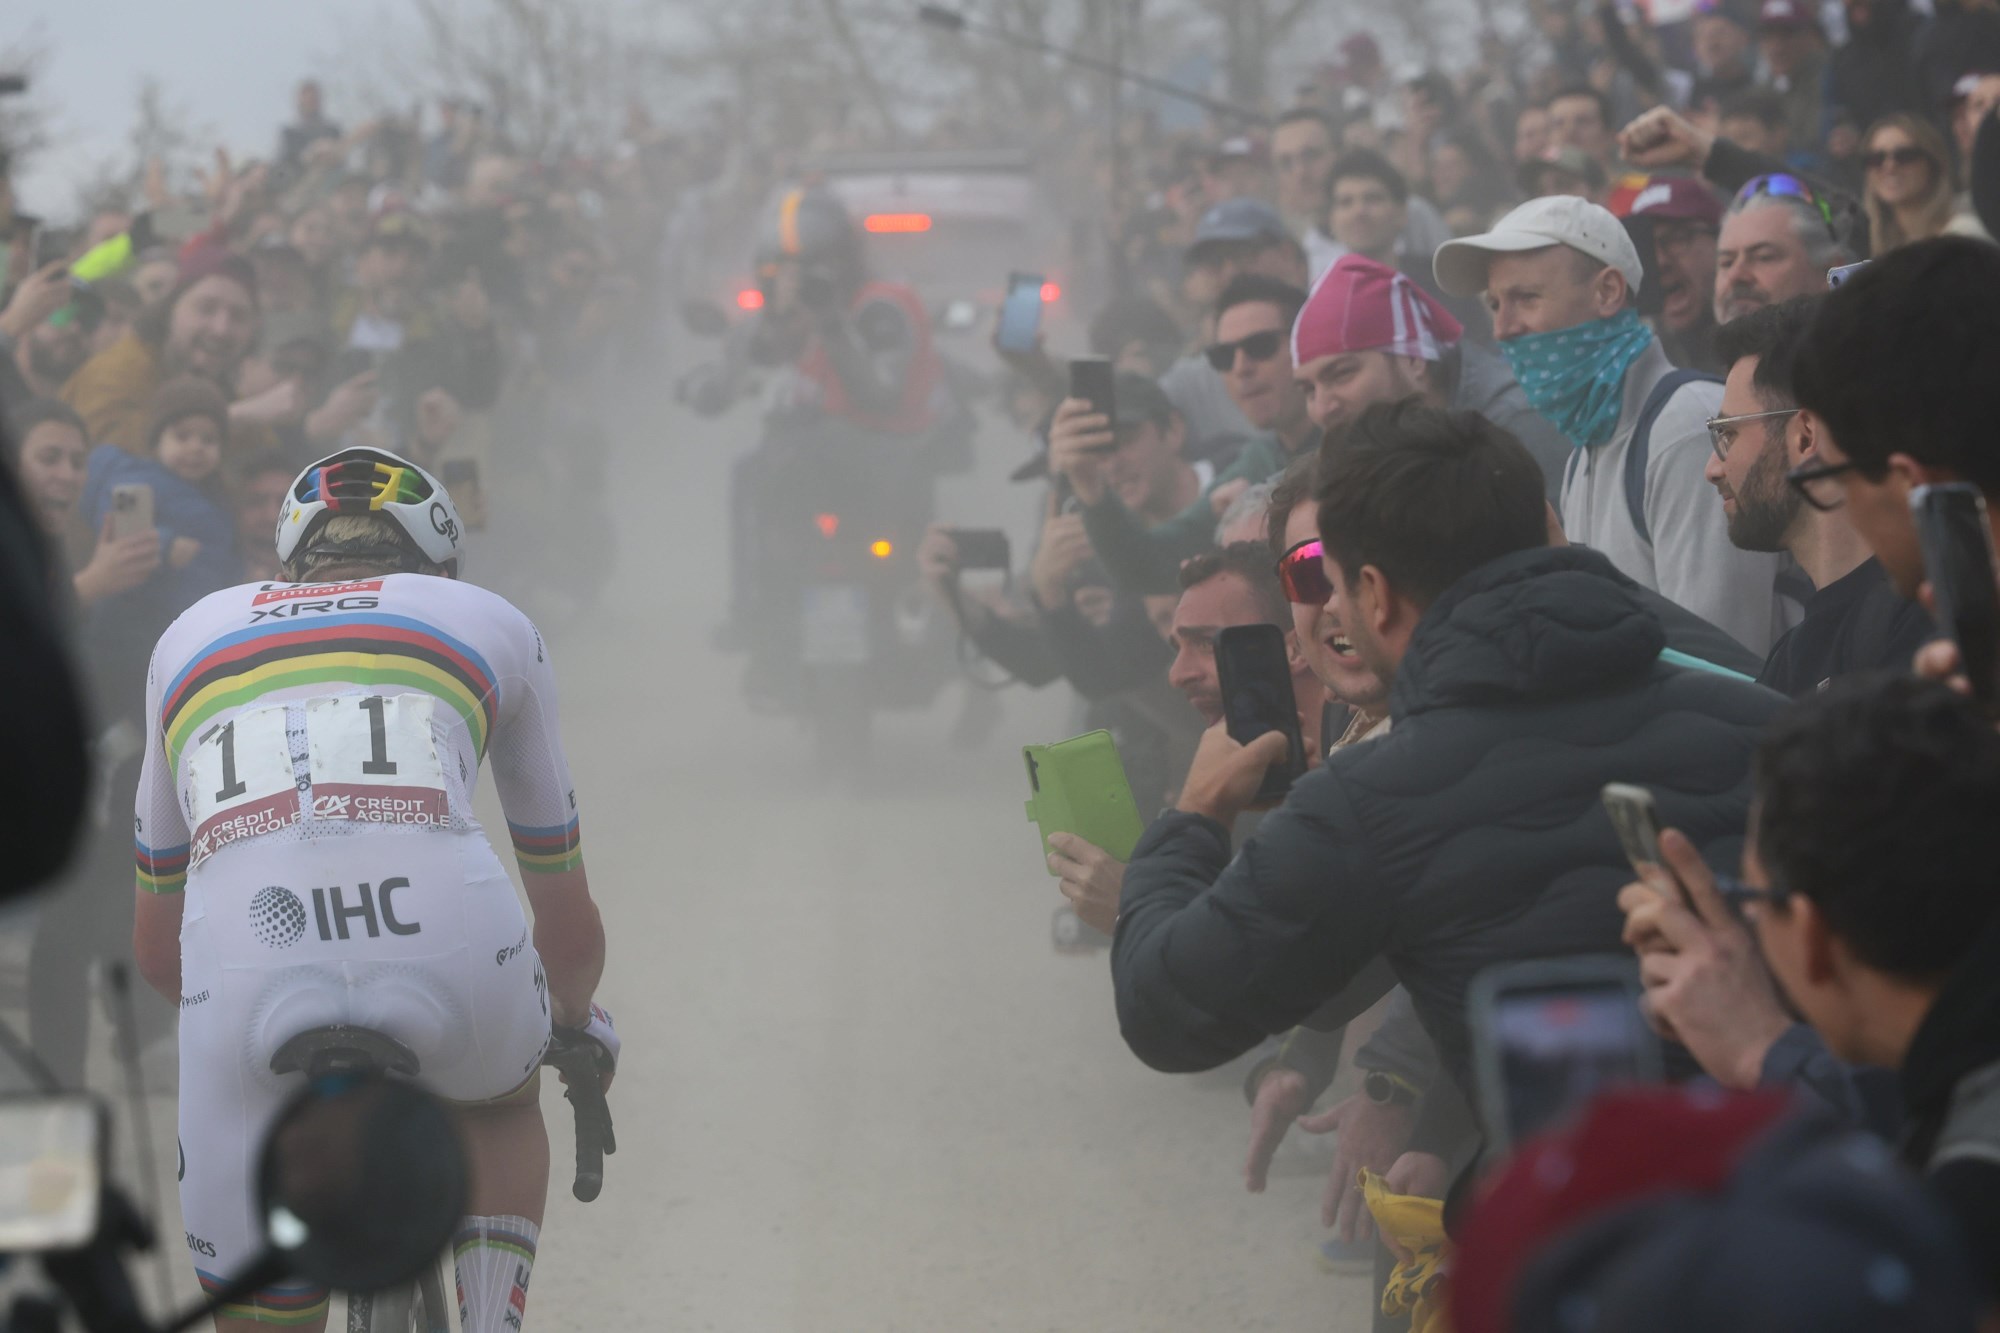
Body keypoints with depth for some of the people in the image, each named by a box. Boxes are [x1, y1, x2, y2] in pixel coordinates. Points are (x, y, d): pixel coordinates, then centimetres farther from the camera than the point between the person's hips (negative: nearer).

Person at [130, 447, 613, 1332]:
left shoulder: (192, 635, 34)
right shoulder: (488, 621, 30)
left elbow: (155, 947, 41)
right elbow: (572, 931, 39)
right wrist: (580, 1025, 61)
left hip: (246, 967, 0)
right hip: (451, 950, 0)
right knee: (500, 1104, 37)